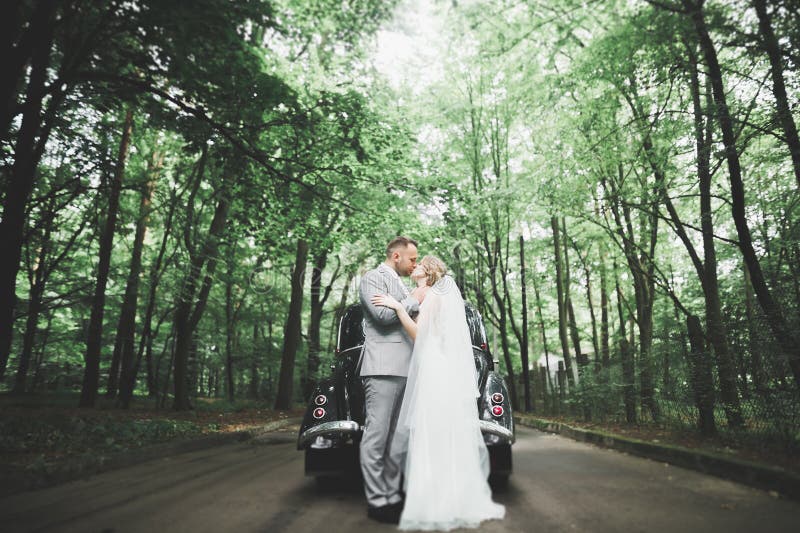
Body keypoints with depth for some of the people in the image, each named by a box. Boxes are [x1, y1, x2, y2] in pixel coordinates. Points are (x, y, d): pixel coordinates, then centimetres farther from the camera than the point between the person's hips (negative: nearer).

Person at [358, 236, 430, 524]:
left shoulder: (401, 286, 24)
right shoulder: (373, 278, -1)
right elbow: (383, 315, -14)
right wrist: (415, 299, -4)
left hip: (403, 370, 9)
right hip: (383, 368, -9)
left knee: (394, 437, 10)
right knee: (376, 436, -5)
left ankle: (391, 495, 15)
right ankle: (377, 501, 0)